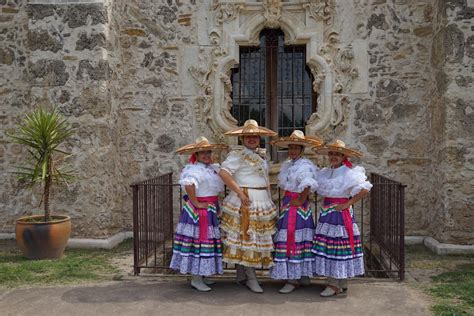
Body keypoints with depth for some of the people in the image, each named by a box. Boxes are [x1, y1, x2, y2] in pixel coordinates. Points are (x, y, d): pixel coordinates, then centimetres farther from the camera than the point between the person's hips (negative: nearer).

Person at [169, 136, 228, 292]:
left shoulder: (213, 168, 11)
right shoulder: (195, 170, -18)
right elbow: (189, 185, -37)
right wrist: (196, 204, -27)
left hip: (210, 210, 9)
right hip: (199, 210, -9)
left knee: (206, 240, 15)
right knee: (199, 239, -4)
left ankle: (200, 276, 27)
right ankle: (196, 279, 6)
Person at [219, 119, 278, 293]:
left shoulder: (261, 158, 18)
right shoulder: (237, 155, -7)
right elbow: (223, 172, -20)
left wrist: (269, 200, 14)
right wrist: (240, 192, -22)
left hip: (262, 202, 8)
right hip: (245, 201, -8)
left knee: (257, 237, 11)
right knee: (246, 237, -5)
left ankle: (241, 276, 21)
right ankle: (251, 278, 2)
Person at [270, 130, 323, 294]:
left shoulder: (304, 165, -15)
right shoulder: (287, 164, 12)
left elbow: (307, 185, -28)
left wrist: (301, 201, -19)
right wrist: (286, 200, 10)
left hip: (298, 206, -9)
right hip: (287, 204, 9)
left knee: (293, 239, -5)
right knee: (288, 239, 12)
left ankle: (294, 279, 4)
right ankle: (303, 275, 24)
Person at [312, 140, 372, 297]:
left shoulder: (349, 173, -8)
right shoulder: (325, 172, 12)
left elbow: (365, 189, -18)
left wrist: (348, 204, -16)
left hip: (341, 213, -7)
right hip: (326, 212, 7)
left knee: (338, 247, -4)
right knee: (327, 246, 7)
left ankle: (335, 285, 4)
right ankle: (339, 283, 18)